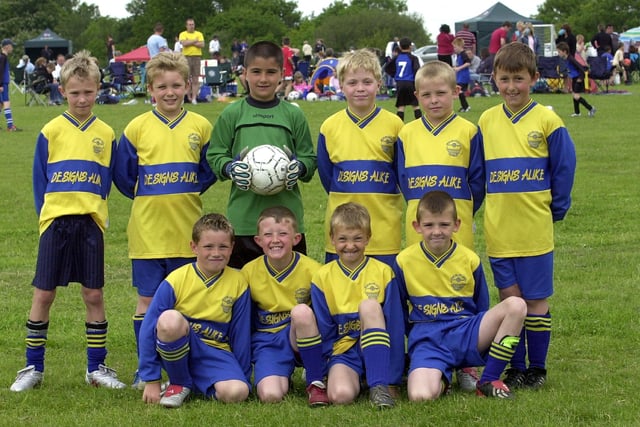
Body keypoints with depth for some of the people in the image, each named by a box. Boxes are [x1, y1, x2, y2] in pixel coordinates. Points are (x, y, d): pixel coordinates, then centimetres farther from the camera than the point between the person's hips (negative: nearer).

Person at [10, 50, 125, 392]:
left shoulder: (106, 134, 6)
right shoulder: (50, 131, 2)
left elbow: (107, 181, 11)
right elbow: (39, 179, 6)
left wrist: (96, 212, 1)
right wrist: (45, 213, 0)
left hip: (91, 223, 1)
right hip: (55, 222, -1)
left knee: (93, 294, 4)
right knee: (43, 294, 1)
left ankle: (96, 367, 15)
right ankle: (33, 367, 11)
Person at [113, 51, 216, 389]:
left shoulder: (201, 127, 1)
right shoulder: (137, 128, -1)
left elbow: (210, 171, 10)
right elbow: (122, 175, 7)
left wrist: (187, 194, 4)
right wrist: (147, 199, 9)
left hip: (188, 231, 1)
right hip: (148, 231, -1)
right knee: (147, 300, 3)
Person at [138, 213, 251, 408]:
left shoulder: (238, 283, -2)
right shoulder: (176, 281, -8)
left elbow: (241, 334, 6)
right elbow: (148, 329, -6)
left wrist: (243, 377, 8)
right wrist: (151, 381, -8)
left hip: (214, 354, 0)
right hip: (177, 349, 0)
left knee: (236, 392, -32)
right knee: (170, 319, -35)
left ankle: (196, 383, 2)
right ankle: (179, 384, -10)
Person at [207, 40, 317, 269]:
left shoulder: (293, 115, 8)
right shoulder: (232, 114, 5)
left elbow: (309, 157, 10)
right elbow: (215, 155, 7)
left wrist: (299, 167, -11)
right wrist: (230, 168, -13)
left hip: (287, 214, 1)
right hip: (243, 216, -1)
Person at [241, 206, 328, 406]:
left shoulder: (311, 270, -7)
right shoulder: (249, 272, -2)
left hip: (302, 338, 0)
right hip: (268, 342, 0)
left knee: (301, 311, -35)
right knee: (270, 395, -28)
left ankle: (316, 383, -19)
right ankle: (282, 375, 10)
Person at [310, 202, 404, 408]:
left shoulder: (382, 272, 0)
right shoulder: (322, 277, 1)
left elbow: (396, 328, -3)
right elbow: (324, 331, 5)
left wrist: (393, 379, -9)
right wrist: (326, 369, -3)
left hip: (377, 352, 0)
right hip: (343, 352, 0)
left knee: (369, 305, -29)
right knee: (340, 394, -34)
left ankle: (379, 385, -26)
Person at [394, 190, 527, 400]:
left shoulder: (470, 259, 5)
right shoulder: (404, 261, 3)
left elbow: (481, 308, 15)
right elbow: (398, 311, 14)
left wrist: (484, 340, 12)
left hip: (465, 335, 2)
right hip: (427, 339, -2)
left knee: (516, 305, -24)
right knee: (421, 396, -33)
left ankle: (489, 381, -13)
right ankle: (439, 378, 7)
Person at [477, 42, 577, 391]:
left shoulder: (547, 121, -4)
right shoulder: (486, 121, 6)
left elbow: (565, 168, 1)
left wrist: (555, 209, 2)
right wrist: (482, 209, 11)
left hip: (535, 229, -3)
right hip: (498, 230, 3)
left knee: (535, 300, 4)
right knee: (509, 298, 8)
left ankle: (537, 368, 16)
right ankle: (516, 368, 18)